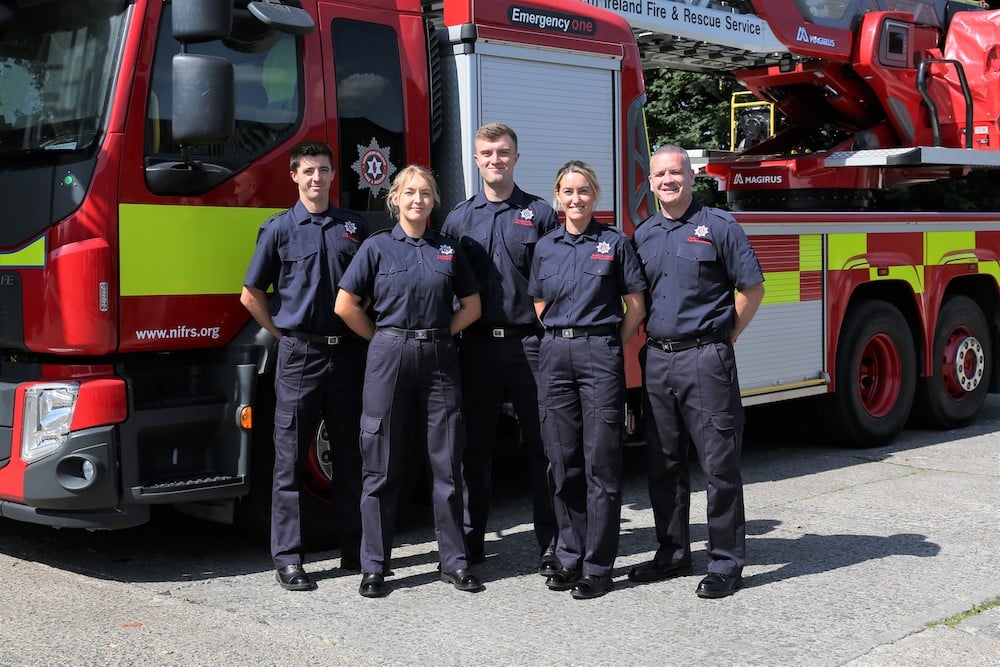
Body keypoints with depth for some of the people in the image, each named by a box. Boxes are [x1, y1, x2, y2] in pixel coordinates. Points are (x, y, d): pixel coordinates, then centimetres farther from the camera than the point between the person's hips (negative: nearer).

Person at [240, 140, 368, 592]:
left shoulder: (354, 227, 10)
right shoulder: (280, 229, 2)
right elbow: (251, 295, 4)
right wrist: (285, 336, 1)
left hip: (347, 352, 3)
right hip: (299, 355, -3)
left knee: (350, 453, 9)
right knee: (290, 457, -1)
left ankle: (354, 550, 19)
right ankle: (287, 559, 5)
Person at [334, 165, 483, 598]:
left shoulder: (449, 249, 10)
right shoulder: (377, 247, 3)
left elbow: (471, 307, 13)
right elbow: (346, 306, 0)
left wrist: (437, 334, 4)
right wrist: (386, 339, 3)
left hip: (439, 359, 2)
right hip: (390, 359, -2)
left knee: (447, 461, 4)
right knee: (383, 464, 2)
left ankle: (454, 561, 13)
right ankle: (373, 566, 10)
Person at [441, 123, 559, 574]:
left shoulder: (540, 214, 5)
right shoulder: (459, 218, 11)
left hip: (528, 343, -2)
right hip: (477, 345, 2)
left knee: (540, 443, 0)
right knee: (475, 443, 8)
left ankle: (551, 544, 6)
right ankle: (471, 539, 18)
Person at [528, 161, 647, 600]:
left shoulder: (615, 243, 1)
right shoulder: (545, 248, 11)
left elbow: (635, 306, 2)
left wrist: (610, 348, 2)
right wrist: (560, 341, 11)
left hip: (600, 355, -4)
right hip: (555, 356, 4)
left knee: (600, 461, -3)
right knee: (564, 461, 6)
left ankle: (598, 567, 2)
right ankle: (570, 558, 16)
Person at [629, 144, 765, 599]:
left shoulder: (719, 226, -2)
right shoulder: (642, 235, 13)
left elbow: (751, 288, -1)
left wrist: (723, 339, 0)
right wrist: (649, 341, 9)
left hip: (704, 360, -5)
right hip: (656, 361, 6)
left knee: (719, 463, -3)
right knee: (664, 464, 11)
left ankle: (726, 564, 4)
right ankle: (672, 554, 23)